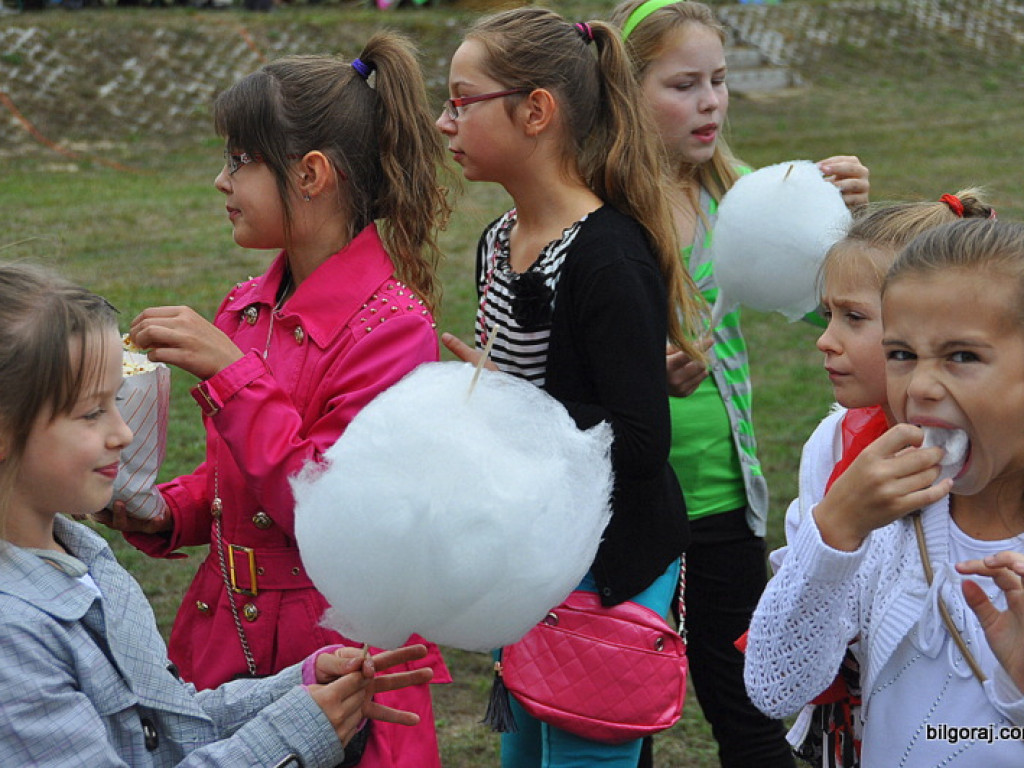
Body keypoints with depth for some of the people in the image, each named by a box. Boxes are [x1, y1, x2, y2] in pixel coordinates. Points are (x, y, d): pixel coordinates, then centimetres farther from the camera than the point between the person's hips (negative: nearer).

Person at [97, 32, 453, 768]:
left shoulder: (390, 327, -17)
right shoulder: (245, 309, 5)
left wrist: (230, 373, -23)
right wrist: (162, 514, -2)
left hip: (337, 652, -7)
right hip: (227, 641, 7)